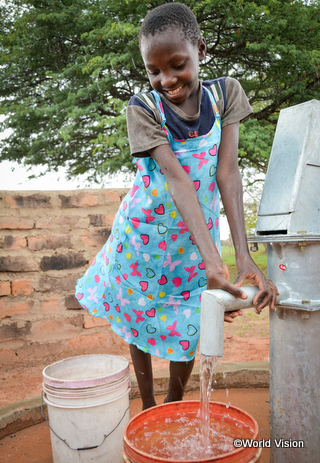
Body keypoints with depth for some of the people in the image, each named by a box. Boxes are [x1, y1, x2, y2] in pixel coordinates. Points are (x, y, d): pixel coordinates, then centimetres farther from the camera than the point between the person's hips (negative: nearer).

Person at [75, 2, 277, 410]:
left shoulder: (225, 94, -9)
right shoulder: (142, 108, -16)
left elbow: (227, 173, -19)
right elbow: (176, 179, -30)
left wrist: (244, 257, -31)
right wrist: (212, 259, -41)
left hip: (195, 236, 2)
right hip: (145, 235, -1)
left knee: (186, 331, 9)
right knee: (140, 323, 13)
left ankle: (174, 409, 36)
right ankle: (148, 409, 37)